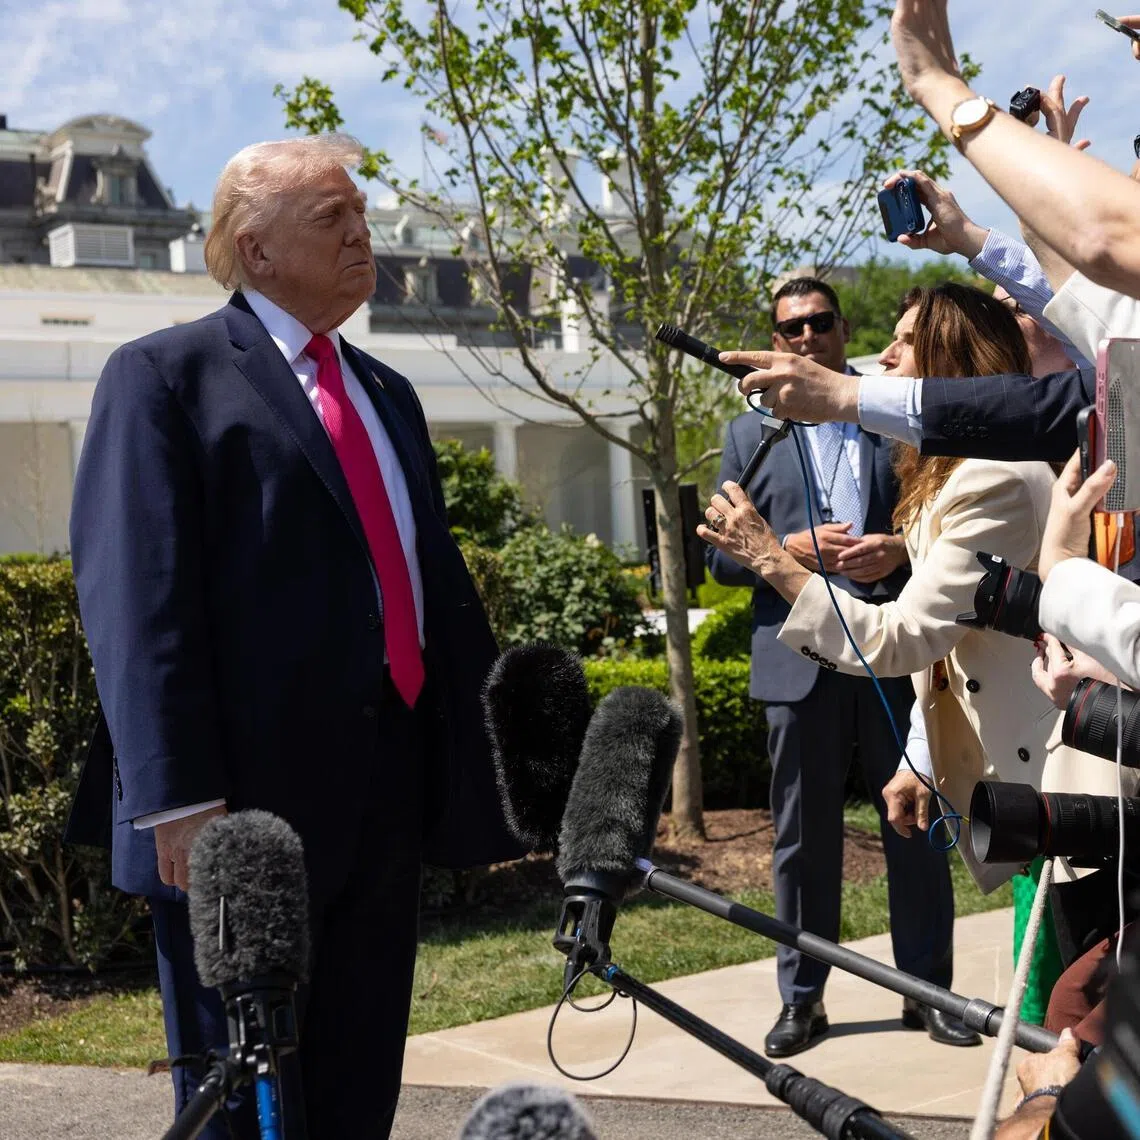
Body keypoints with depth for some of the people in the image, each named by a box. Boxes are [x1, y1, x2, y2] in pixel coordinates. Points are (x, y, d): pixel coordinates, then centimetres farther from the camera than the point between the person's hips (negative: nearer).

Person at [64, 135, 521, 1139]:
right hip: (243, 808, -7)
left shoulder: (386, 393, 20)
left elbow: (439, 579, 20)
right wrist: (179, 797, -21)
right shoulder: (166, 374, -3)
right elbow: (138, 594, -12)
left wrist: (498, 754, 15)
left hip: (388, 797, 7)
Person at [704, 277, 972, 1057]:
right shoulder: (750, 434, 11)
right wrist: (789, 548, -12)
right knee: (804, 837, 7)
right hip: (800, 661, 1)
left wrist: (901, 549, -13)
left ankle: (928, 990, 18)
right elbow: (720, 552, 6)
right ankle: (802, 998, 18)